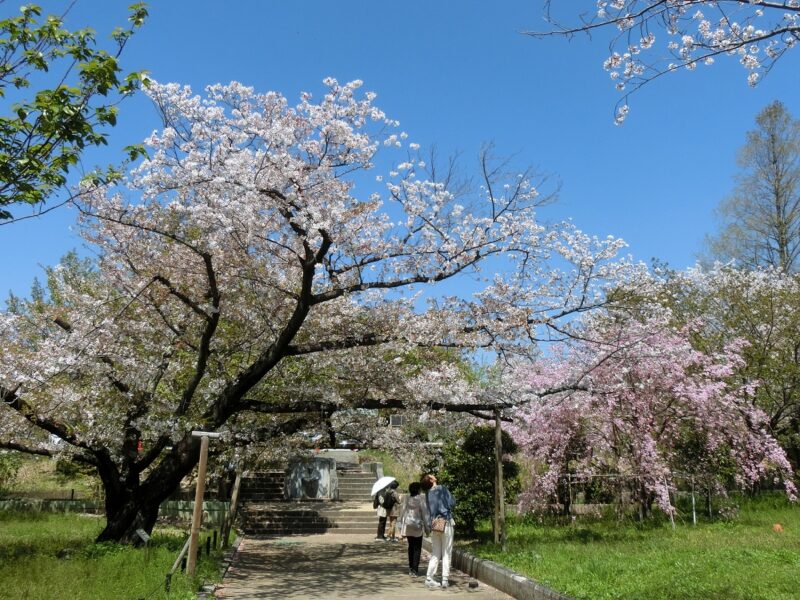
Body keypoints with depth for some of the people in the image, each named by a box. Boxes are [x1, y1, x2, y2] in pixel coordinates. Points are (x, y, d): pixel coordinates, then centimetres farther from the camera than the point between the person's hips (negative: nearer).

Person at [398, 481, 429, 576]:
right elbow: (424, 514, -10)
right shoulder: (421, 499, -13)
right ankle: (415, 570, 2)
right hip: (417, 526, -4)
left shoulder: (406, 499, -2)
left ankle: (411, 568, 25)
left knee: (411, 547, 19)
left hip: (407, 526, 4)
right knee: (417, 548, 6)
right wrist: (427, 528, -2)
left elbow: (402, 512, 1)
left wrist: (402, 528, 8)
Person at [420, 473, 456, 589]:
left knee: (435, 553, 12)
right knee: (446, 553, 4)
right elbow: (452, 503, -6)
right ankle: (445, 580, 1)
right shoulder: (442, 488, -8)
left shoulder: (427, 493, 7)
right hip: (446, 523, -4)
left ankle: (429, 578, 5)